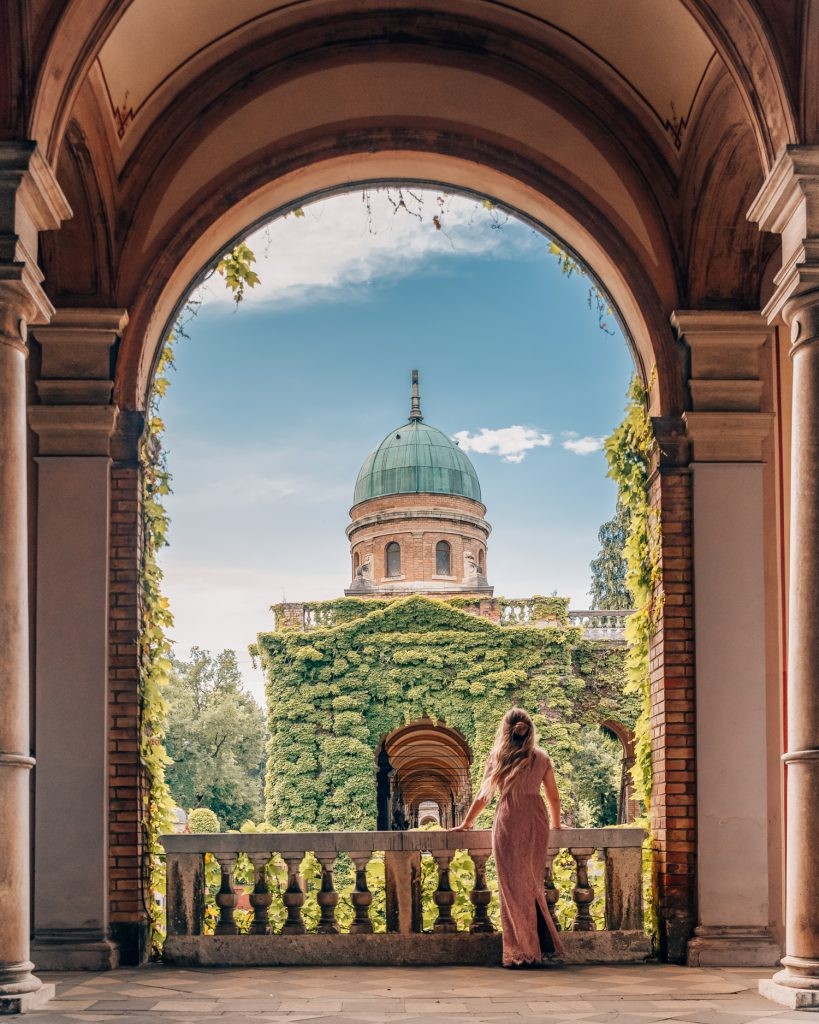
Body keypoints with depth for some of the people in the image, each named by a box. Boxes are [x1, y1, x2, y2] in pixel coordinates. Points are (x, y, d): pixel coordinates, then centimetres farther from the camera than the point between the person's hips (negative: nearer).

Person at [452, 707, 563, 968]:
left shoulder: (497, 757, 6)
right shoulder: (541, 757, 9)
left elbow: (483, 796, 11)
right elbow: (553, 796, 14)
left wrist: (466, 823, 22)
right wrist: (556, 824, 30)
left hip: (508, 823, -2)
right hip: (536, 822, 2)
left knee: (513, 887, 1)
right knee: (533, 885, 10)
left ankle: (520, 952, 0)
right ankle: (547, 949, 4)